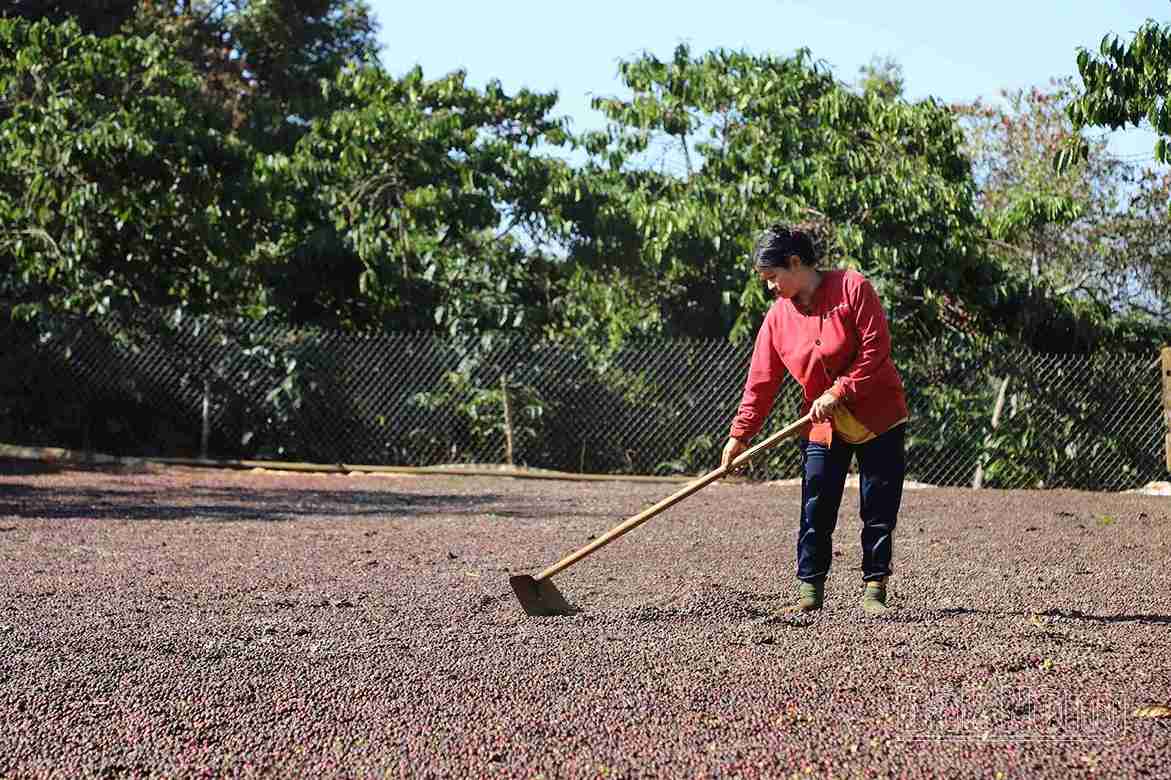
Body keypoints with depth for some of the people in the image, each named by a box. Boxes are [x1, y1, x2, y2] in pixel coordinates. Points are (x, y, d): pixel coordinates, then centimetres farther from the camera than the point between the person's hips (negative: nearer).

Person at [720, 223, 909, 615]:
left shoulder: (853, 287, -13)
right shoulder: (778, 316, 1)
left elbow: (875, 347, -16)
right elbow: (761, 380, 3)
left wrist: (839, 392, -18)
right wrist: (740, 433, 0)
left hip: (878, 415, -3)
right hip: (821, 424, 4)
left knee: (879, 510, 2)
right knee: (816, 512, 0)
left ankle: (874, 590, 11)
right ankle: (809, 590, 10)